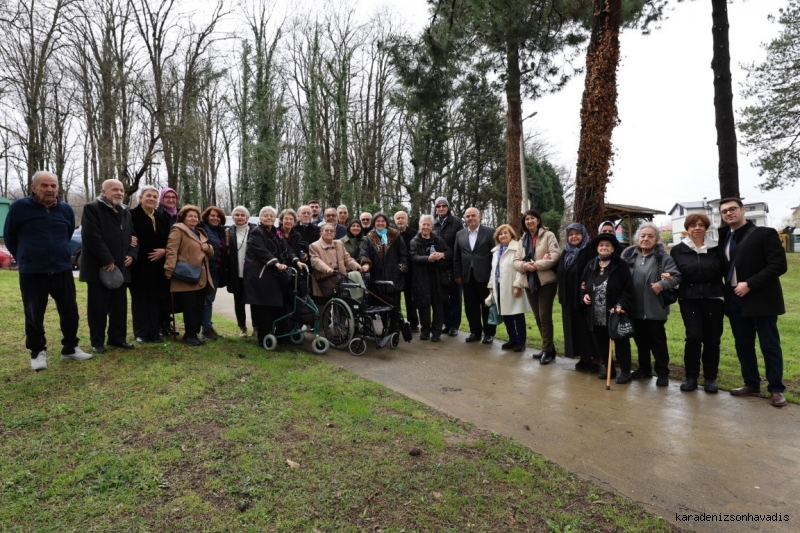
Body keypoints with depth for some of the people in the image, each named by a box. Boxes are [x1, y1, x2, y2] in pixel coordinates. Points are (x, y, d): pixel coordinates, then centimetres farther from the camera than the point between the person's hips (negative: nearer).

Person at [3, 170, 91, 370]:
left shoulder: (66, 209, 3)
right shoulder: (19, 207, -6)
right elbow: (9, 236, 5)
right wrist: (25, 258, 12)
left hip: (62, 270, 3)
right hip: (32, 273, -3)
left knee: (70, 311, 9)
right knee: (34, 316, 7)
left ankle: (70, 348, 23)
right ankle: (37, 352, 22)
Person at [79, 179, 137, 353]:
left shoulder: (126, 213, 17)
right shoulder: (92, 208, -6)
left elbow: (132, 236, 22)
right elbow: (92, 236, -17)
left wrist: (132, 254, 2)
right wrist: (107, 260, -18)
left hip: (120, 267, 7)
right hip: (99, 267, -6)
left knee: (120, 306, 10)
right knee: (98, 307, 1)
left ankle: (118, 338, 21)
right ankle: (97, 342, 10)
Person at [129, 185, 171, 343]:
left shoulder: (163, 217, 12)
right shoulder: (132, 215, -5)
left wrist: (164, 251, -4)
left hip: (158, 265, 4)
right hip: (139, 265, -4)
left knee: (155, 299, 7)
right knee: (140, 299, 3)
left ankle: (154, 332, 15)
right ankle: (141, 333, 10)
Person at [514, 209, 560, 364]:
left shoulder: (548, 235, -2)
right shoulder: (523, 239, 16)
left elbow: (556, 255, -15)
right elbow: (516, 260, 9)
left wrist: (537, 265, -20)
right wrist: (524, 265, -12)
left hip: (546, 281, -6)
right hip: (529, 282, 6)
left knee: (545, 316, -8)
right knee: (537, 317, 11)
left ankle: (547, 351, 1)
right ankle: (548, 347, 24)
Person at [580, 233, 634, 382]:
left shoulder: (621, 265, -6)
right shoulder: (591, 265, 7)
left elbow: (628, 289, -10)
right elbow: (583, 285, 17)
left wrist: (621, 305, -20)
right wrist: (584, 296, -3)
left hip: (615, 313, -4)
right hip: (596, 315, 5)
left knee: (621, 343, 4)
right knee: (601, 343, 13)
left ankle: (625, 371, 16)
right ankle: (608, 368, 29)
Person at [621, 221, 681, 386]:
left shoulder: (663, 256, -6)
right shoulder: (629, 254, 5)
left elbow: (676, 276, -12)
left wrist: (662, 284, -27)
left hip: (654, 308, -4)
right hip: (635, 307, 4)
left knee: (657, 340, 4)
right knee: (640, 339, 16)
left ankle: (662, 372, 15)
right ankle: (644, 368, 30)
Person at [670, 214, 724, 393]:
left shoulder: (716, 249, 7)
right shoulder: (678, 250, 5)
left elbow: (721, 271, 5)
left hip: (713, 298, 2)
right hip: (689, 299, -1)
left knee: (712, 338, 5)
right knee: (694, 336, -10)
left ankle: (710, 378, 17)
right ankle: (691, 377, 5)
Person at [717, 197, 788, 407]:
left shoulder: (765, 233, -8)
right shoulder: (723, 237, 9)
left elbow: (779, 265, -15)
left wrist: (750, 284, -20)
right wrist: (726, 291, 0)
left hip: (761, 299, -5)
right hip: (735, 299, 6)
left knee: (770, 345, 3)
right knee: (742, 344, 12)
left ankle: (776, 389, 15)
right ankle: (751, 383, 25)